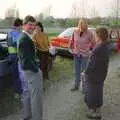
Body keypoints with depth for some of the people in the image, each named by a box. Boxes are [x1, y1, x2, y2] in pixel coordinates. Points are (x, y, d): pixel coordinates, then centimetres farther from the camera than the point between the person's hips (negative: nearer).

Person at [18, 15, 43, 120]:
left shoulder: (24, 37, 10)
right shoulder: (25, 38, -22)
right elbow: (27, 58, -26)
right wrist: (37, 70, -18)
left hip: (26, 69, 11)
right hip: (31, 70, -11)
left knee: (27, 93, 20)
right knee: (36, 96, -1)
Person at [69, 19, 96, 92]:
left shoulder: (89, 33, -14)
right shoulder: (75, 32, -5)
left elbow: (94, 44, -4)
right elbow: (72, 41, 9)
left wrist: (90, 51, 3)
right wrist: (72, 49, 10)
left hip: (85, 55, -3)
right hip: (76, 54, 3)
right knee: (77, 71, 15)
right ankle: (76, 86, 30)